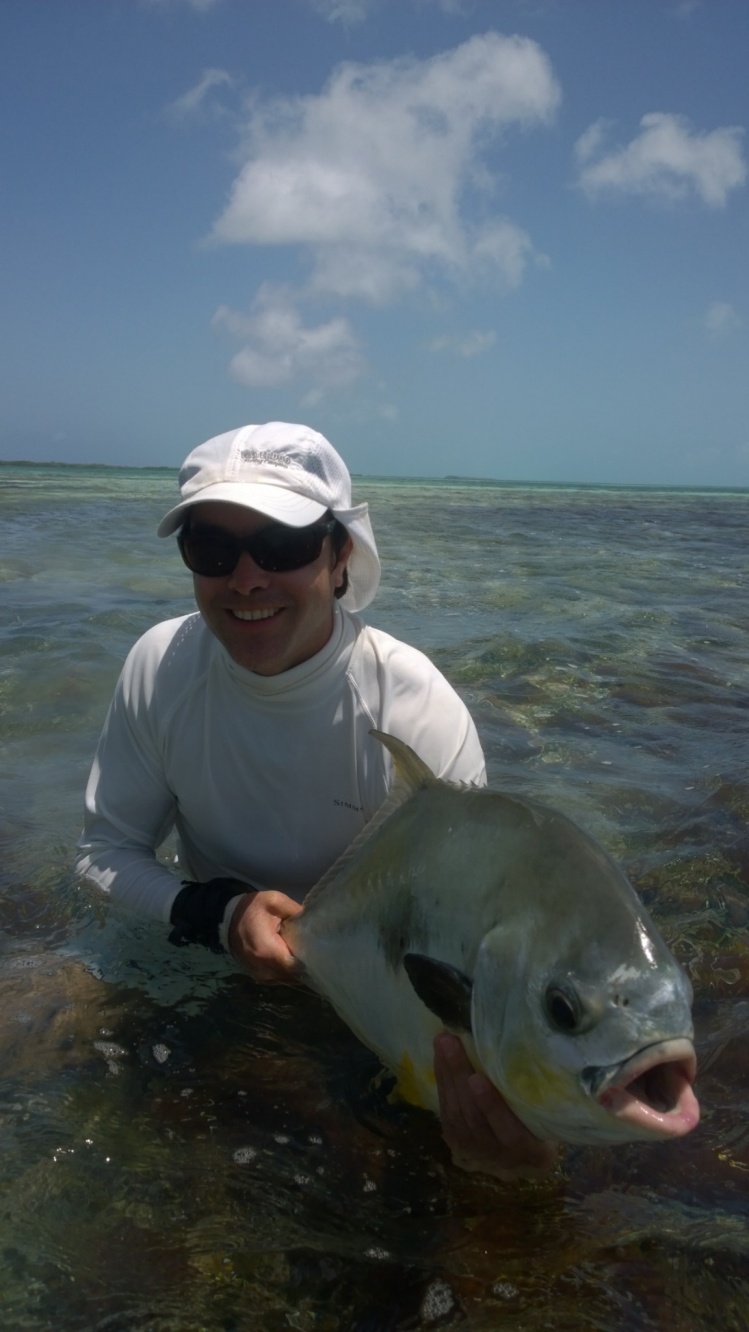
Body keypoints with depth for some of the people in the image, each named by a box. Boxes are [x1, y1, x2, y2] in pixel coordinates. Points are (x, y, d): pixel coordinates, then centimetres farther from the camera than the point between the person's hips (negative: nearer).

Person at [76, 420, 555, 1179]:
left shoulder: (417, 711, -27)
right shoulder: (161, 666, -17)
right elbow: (104, 849, -6)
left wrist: (480, 1071, -51)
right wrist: (218, 914, -26)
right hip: (205, 963, 3)